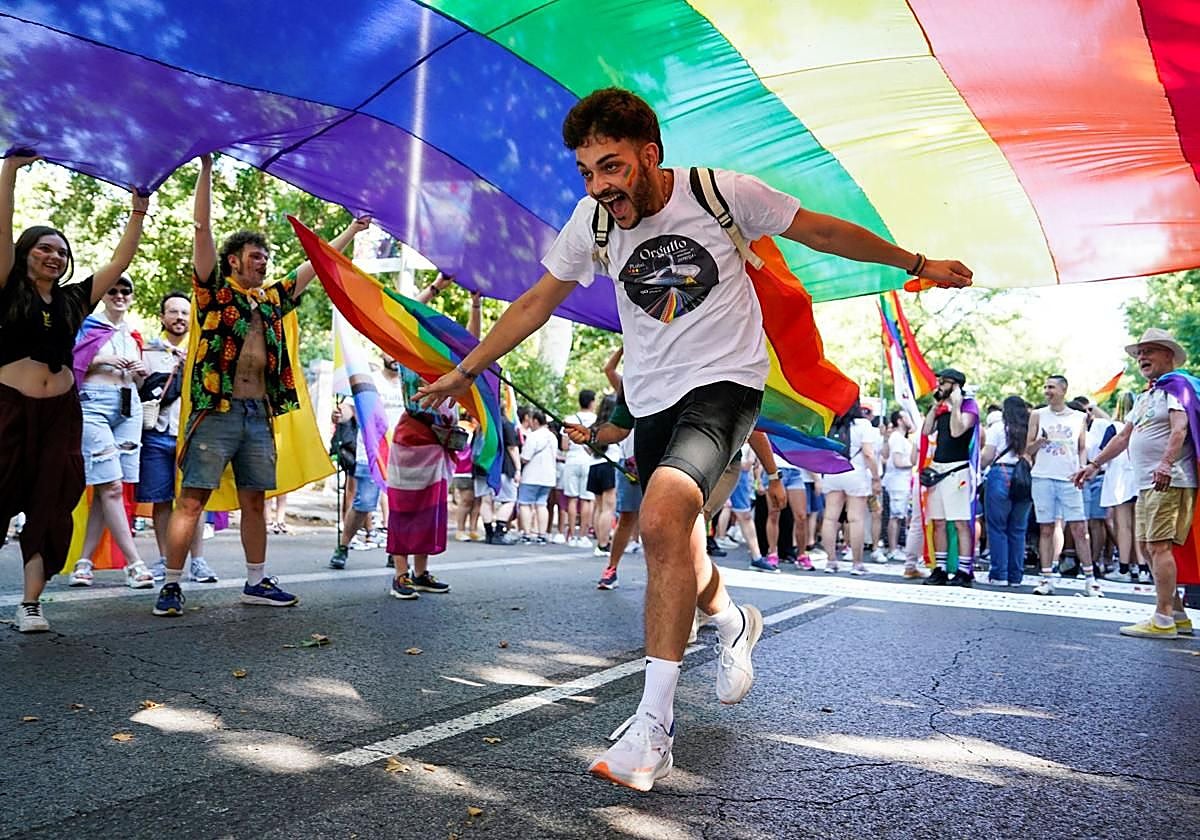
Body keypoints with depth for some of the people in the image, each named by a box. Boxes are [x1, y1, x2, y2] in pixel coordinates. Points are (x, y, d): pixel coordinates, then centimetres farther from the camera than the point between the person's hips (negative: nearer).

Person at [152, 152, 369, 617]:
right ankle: (171, 584, 1)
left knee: (254, 500, 10)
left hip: (259, 413, 6)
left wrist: (351, 230, 30)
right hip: (217, 410, -5)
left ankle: (257, 582, 18)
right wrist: (206, 167, -7)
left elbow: (315, 264, 25)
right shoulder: (215, 290, 4)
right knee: (192, 497, -5)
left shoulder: (271, 299, 19)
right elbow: (201, 230, -4)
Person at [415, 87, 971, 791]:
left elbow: (821, 231, 1)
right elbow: (536, 303, 9)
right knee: (674, 547, 13)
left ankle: (655, 724, -19)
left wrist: (916, 264, 7)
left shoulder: (721, 193, -12)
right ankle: (734, 623, 47)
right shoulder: (591, 222, -3)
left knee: (661, 520, -29)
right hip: (653, 397, 5)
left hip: (725, 380, -5)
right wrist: (465, 370, 13)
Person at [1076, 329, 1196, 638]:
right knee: (1148, 547, 9)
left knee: (1159, 545, -12)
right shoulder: (1145, 397, 24)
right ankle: (1178, 616, 15)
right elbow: (1123, 437, 28)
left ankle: (1163, 620, -10)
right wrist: (1094, 465, 26)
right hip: (1147, 485, 10)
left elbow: (1179, 429, -19)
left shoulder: (1176, 386, -4)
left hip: (1169, 482, -10)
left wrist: (1166, 464, -32)